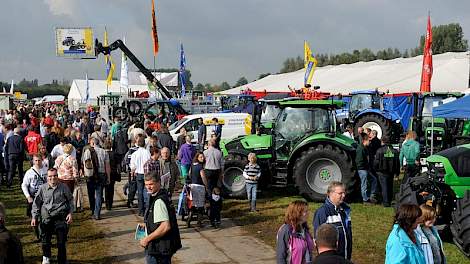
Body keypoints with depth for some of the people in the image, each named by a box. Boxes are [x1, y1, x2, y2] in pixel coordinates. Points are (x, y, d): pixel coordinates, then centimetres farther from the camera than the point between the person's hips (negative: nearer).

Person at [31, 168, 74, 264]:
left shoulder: (63, 187, 3)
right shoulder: (42, 188, 4)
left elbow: (70, 200, 14)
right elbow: (36, 203, 12)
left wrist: (70, 213, 5)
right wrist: (34, 217, 7)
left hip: (61, 216, -1)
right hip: (46, 217, 1)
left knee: (61, 242, -1)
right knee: (45, 240, 3)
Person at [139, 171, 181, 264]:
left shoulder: (158, 202, -23)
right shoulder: (163, 195, 8)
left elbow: (165, 227, -30)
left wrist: (147, 239, -21)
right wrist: (147, 225, 22)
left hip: (159, 249, -10)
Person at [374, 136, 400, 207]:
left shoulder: (379, 151, -10)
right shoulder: (394, 151, 3)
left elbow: (376, 162, -9)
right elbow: (398, 162, 8)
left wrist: (376, 170, 7)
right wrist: (397, 172, 17)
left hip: (382, 172, -4)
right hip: (391, 172, 4)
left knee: (384, 187, -1)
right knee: (390, 187, 15)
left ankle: (386, 202, -4)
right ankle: (389, 201, 22)